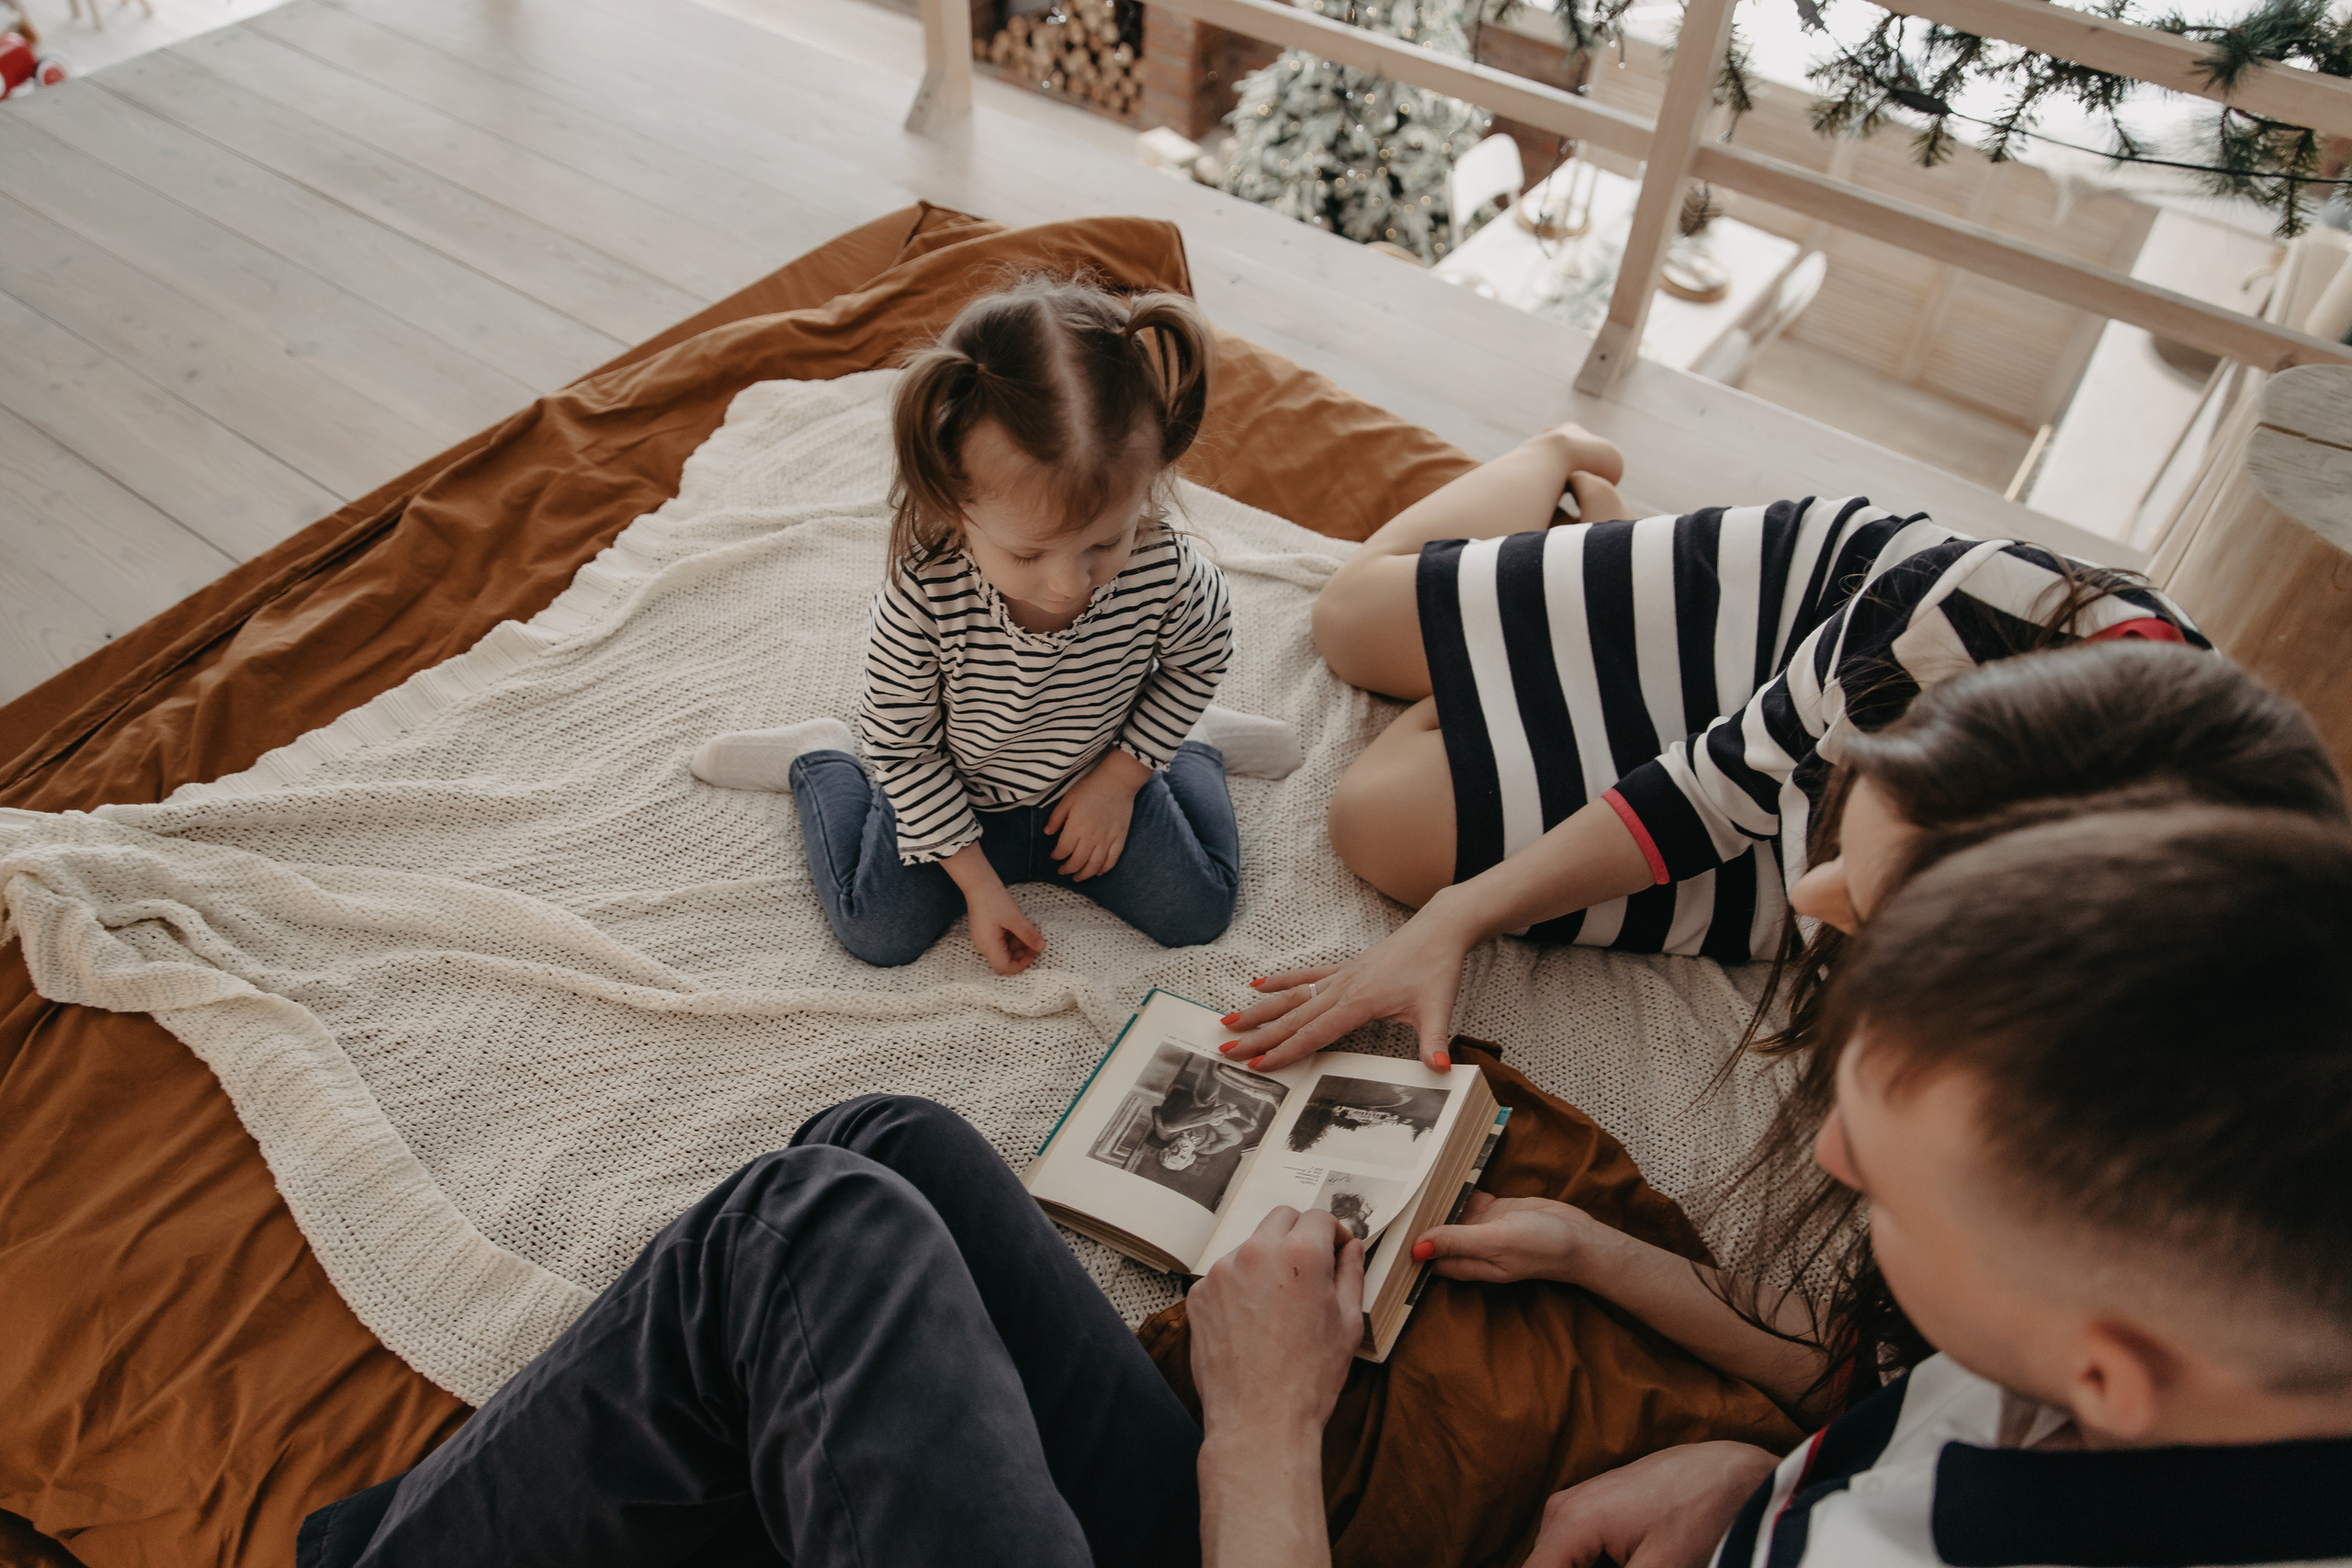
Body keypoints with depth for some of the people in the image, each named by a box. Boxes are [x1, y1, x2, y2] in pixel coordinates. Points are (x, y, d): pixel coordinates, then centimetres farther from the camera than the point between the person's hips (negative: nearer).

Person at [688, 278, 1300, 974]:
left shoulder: (1168, 576, -32)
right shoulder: (921, 600, -36)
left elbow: (1198, 659, -5)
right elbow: (902, 745, -18)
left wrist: (1122, 774, -9)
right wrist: (977, 882, -15)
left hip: (1099, 783, 2)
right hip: (958, 799, -1)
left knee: (1197, 913, 3)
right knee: (879, 934, -2)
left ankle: (1196, 744, 29)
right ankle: (817, 760, 23)